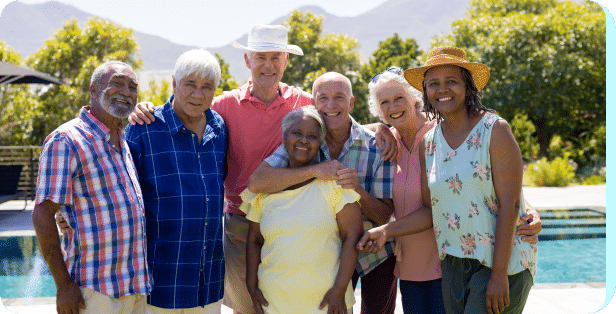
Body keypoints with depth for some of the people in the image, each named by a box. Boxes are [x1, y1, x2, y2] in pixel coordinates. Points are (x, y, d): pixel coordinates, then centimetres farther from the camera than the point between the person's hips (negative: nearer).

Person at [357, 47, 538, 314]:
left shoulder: (494, 130, -9)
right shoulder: (427, 144, 7)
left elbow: (509, 205, -13)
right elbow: (430, 210, 10)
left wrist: (499, 274, -17)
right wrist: (385, 231, -4)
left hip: (503, 261, -5)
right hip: (454, 264, 5)